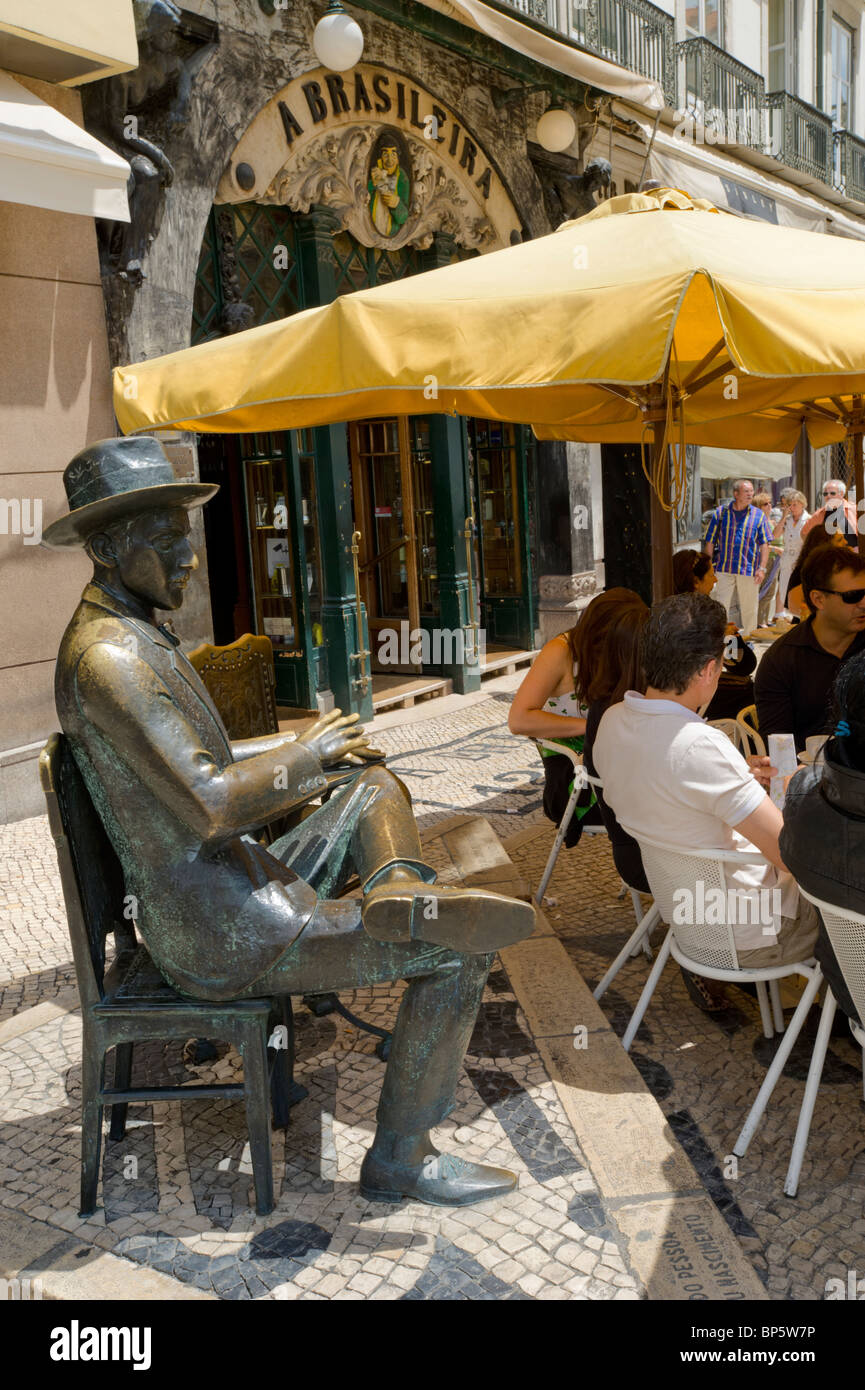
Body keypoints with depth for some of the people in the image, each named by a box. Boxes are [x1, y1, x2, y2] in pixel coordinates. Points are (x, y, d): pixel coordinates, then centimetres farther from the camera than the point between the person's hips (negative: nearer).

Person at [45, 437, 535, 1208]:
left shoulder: (136, 635, 12)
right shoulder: (108, 657, -22)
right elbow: (210, 809, -29)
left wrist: (301, 743, 13)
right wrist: (307, 754, -12)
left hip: (237, 889, 10)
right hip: (222, 934, -10)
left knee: (375, 785, 22)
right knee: (458, 953, -8)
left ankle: (396, 889, -10)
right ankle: (400, 1157, 6)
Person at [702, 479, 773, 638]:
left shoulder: (758, 515, 5)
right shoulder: (720, 513, 4)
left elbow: (764, 544, 3)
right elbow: (709, 542, 6)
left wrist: (762, 568, -6)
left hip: (749, 570, 0)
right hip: (724, 570, 0)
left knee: (749, 609, 8)